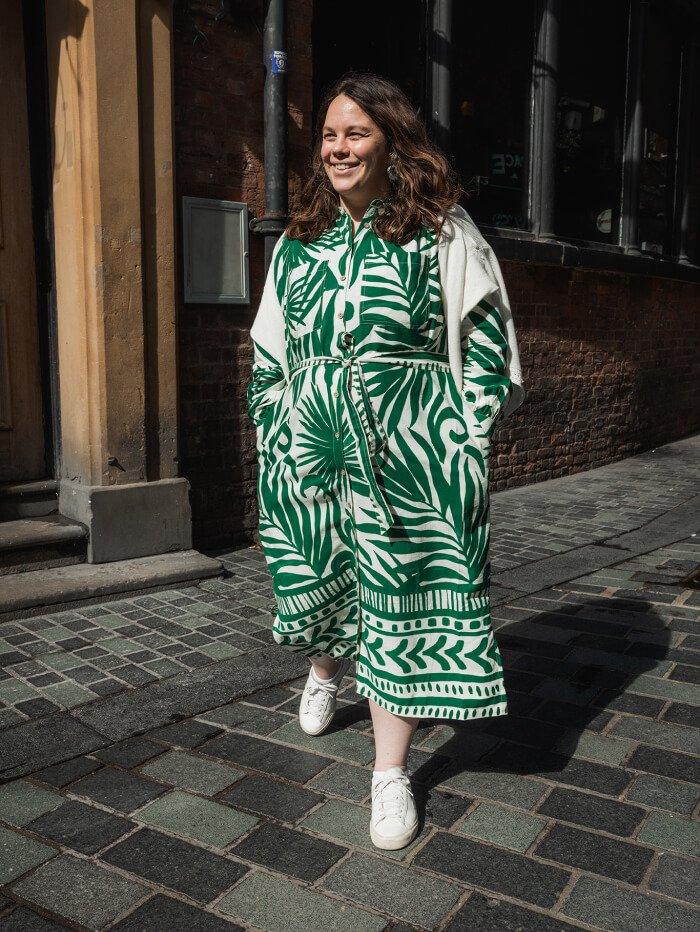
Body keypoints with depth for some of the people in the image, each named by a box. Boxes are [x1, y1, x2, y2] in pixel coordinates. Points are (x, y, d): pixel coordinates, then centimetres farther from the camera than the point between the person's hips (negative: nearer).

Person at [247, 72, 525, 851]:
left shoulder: (442, 233, -1)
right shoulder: (297, 242, 11)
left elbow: (485, 346, -3)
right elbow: (268, 354, 14)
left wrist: (466, 441, -9)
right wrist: (274, 439, 9)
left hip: (409, 451, -3)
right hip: (312, 445, 4)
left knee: (400, 597, 0)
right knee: (314, 576, 15)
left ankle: (391, 773, 16)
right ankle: (325, 670, 51)